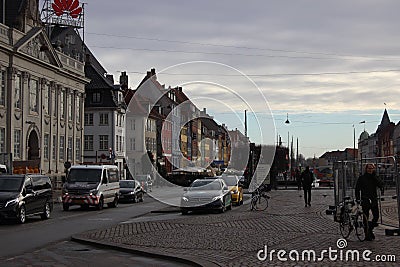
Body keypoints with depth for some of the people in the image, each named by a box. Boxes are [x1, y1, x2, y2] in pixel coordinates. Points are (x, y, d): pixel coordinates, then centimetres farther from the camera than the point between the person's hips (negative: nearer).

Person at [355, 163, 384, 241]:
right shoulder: (361, 178, 3)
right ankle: (367, 235, 7)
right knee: (366, 218, -1)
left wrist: (374, 176, -15)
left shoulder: (375, 178, 9)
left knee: (376, 216, -2)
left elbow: (381, 184, -7)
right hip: (365, 200, -3)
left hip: (374, 200, 3)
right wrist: (357, 199, -6)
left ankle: (370, 229, 22)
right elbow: (357, 189, 3)